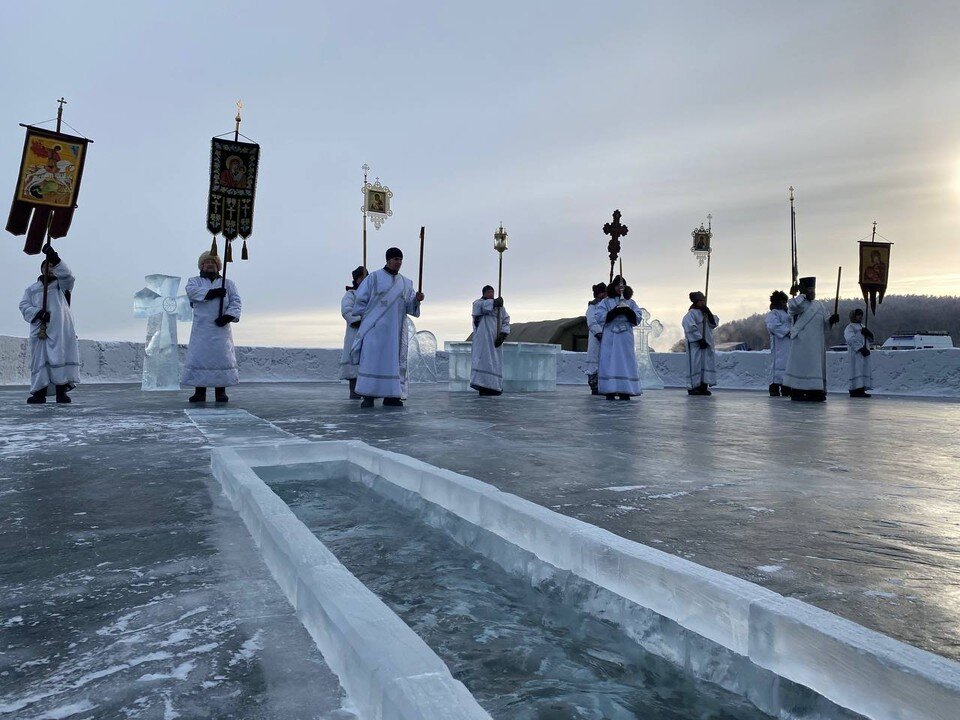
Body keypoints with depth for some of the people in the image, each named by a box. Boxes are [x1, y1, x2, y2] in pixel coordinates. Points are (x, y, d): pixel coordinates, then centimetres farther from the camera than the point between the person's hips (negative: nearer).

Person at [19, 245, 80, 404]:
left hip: (60, 330, -2)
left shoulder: (61, 284, 18)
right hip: (39, 330, 2)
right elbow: (24, 306, 12)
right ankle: (39, 392, -4)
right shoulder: (31, 289, 23)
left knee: (61, 358, -10)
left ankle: (61, 391, -10)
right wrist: (37, 313, -9)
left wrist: (54, 258, -15)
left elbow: (67, 275, -4)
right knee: (39, 359, -4)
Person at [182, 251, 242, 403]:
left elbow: (235, 301, 4)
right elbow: (192, 291, -7)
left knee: (222, 357, -4)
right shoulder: (194, 281, 17)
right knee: (198, 357, -4)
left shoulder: (228, 283, 17)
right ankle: (200, 392, 2)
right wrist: (213, 292, -17)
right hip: (201, 328, 0)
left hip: (221, 328, 0)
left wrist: (228, 316, -13)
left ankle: (221, 392, 2)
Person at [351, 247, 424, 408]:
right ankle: (368, 396, -5)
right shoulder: (374, 278, 2)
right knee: (372, 359, -7)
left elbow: (409, 307, 8)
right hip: (375, 328, -4)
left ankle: (391, 395, 5)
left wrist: (417, 299, -12)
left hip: (396, 330, 4)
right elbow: (361, 300, 2)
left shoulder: (406, 283, 13)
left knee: (394, 360, 1)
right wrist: (366, 318, -2)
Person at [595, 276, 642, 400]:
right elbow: (600, 317, -3)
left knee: (626, 362, -3)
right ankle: (610, 391, -6)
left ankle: (625, 392, -2)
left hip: (625, 337, 2)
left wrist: (627, 310, -10)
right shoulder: (605, 302, 10)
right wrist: (616, 310, -12)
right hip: (609, 337, -1)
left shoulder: (630, 302, 16)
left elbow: (637, 318, 7)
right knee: (609, 362, -7)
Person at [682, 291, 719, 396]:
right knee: (695, 365, -6)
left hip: (707, 344, 8)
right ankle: (692, 387, 1)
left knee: (707, 363, 5)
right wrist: (700, 339, -19)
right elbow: (691, 328, -17)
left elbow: (714, 323, 8)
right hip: (695, 344, -8)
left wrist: (709, 313, -6)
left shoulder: (706, 313, 15)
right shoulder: (691, 314, -9)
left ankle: (704, 387, 10)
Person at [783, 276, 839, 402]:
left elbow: (824, 325, 18)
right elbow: (792, 306, -28)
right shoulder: (799, 303, -2)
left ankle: (815, 392, 9)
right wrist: (802, 294, -14)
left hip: (817, 344, 7)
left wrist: (831, 320, -4)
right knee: (801, 365, -6)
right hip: (802, 343, -7)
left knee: (817, 367, 6)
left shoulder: (819, 305, 17)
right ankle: (798, 392, -2)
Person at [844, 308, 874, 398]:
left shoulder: (862, 327, 26)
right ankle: (855, 390, -16)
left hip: (864, 353, 8)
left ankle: (861, 390, 3)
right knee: (857, 370, -13)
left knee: (865, 370, 3)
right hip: (855, 353, -8)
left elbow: (871, 338, 20)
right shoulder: (849, 327, 0)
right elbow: (851, 339, -14)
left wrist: (868, 332, -3)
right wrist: (861, 348, -22)